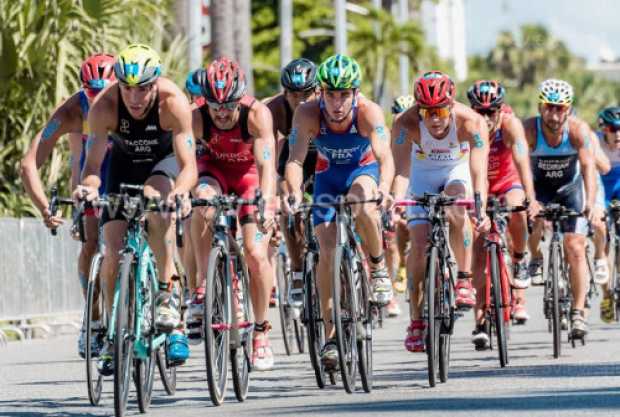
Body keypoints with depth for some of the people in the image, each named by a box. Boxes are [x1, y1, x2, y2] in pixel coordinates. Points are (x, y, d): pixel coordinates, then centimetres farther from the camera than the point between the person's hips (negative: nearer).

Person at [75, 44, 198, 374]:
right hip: (124, 162, 2)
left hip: (165, 159, -2)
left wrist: (181, 190, -61)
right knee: (113, 253, -9)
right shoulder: (104, 106, -31)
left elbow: (188, 165, -40)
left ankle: (167, 294, -29)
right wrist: (88, 186, -55)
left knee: (153, 199, -37)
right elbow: (92, 165, -32)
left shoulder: (173, 102, -34)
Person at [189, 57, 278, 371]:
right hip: (215, 168, 1)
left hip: (250, 174, -1)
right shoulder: (197, 118, -28)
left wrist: (266, 204, -56)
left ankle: (261, 330, 5)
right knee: (202, 200, -36)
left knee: (256, 254, -14)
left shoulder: (257, 114, -32)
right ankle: (203, 282, -23)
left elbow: (266, 164, -39)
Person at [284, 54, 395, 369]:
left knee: (363, 207, -36)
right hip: (328, 175, 2)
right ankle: (331, 336, 0)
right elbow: (295, 159, -35)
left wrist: (384, 187, -61)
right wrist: (293, 190, -56)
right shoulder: (308, 114, -27)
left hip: (364, 170, -2)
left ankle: (378, 267, -8)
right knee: (327, 251, -10)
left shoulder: (368, 112, -30)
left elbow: (385, 155, -41)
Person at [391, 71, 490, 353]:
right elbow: (401, 171, -38)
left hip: (457, 171, -1)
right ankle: (416, 320, 0)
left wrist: (481, 210, -55)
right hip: (422, 173, 1)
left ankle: (465, 280, -18)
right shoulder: (407, 124, -31)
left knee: (456, 210, -33)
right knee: (419, 242, -10)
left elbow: (478, 172, -40)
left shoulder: (471, 123, -33)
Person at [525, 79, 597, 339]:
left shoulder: (578, 130, -28)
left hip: (571, 188, 0)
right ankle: (536, 259, 1)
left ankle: (578, 312, -2)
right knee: (536, 221, -32)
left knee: (575, 249, -10)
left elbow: (588, 166, -38)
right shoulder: (529, 129, -29)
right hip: (539, 188, 0)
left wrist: (590, 203, -54)